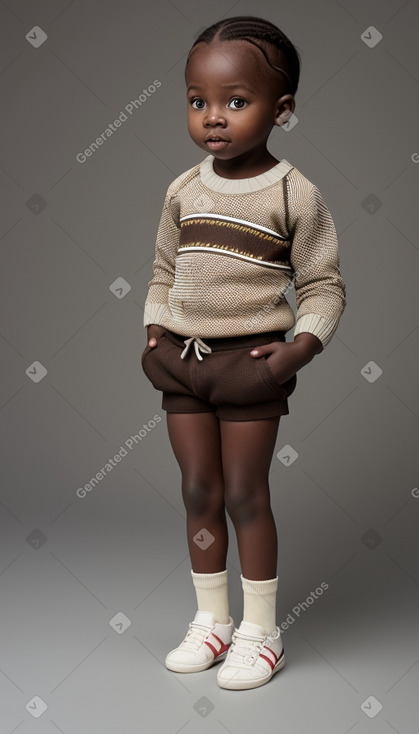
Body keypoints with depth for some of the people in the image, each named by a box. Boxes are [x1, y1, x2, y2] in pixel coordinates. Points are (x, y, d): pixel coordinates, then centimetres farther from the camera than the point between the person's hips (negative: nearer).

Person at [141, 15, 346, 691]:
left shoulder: (294, 194, -8)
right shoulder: (184, 191, 5)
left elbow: (324, 286, -5)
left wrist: (299, 348, -16)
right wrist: (154, 334, 5)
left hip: (251, 362, -4)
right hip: (182, 360, 5)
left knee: (246, 495, 3)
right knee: (199, 493, 11)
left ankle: (260, 629, 20)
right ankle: (211, 620, 27)